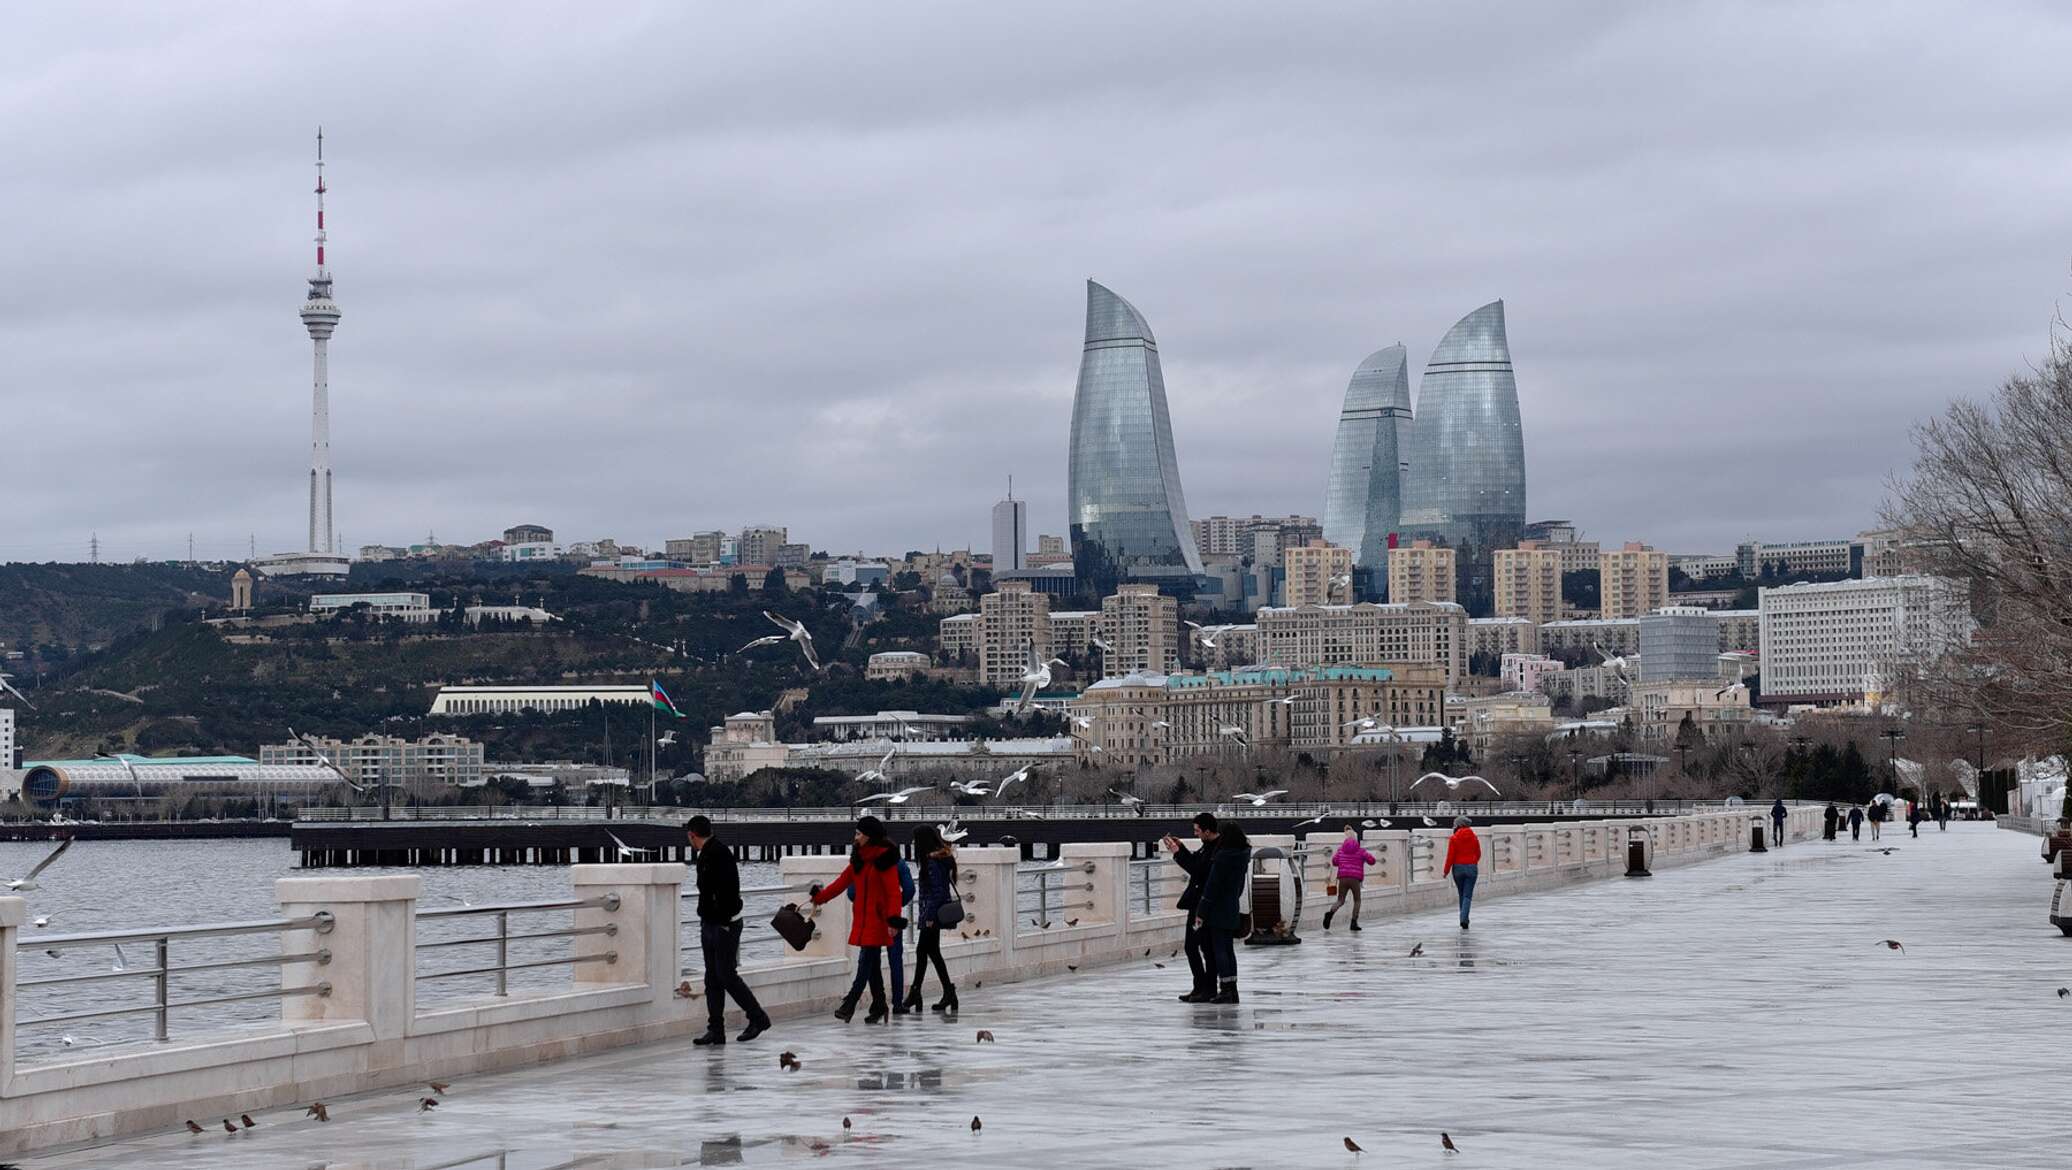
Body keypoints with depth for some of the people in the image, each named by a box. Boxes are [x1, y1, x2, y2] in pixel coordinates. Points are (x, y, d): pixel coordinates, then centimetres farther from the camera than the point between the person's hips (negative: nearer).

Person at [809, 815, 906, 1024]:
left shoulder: (884, 859, -11)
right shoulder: (858, 859, 13)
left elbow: (893, 891, -16)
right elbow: (843, 882, 20)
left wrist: (893, 919, -23)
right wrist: (819, 897, 20)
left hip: (877, 919, -8)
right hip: (862, 918, 8)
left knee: (866, 962, -9)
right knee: (871, 964, 10)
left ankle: (850, 1005, -13)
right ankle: (879, 1006, 16)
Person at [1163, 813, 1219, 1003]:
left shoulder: (1218, 850, -22)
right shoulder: (1208, 846, 10)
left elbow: (1198, 870, -26)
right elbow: (1195, 861, 22)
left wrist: (1178, 853, -20)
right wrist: (1180, 847, 11)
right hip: (1196, 903, 10)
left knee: (1207, 947, -1)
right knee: (1190, 945, 15)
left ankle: (1209, 989, 8)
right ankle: (1200, 987, 22)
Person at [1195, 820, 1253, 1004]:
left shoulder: (1222, 857, -18)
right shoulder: (1243, 855, 4)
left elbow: (1212, 887, -17)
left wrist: (1201, 913, -12)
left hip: (1218, 911, -7)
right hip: (1233, 910, 7)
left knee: (1219, 950, -1)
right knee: (1229, 949, 14)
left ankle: (1225, 990, -2)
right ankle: (1232, 990, 16)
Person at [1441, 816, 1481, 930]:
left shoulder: (1453, 839, -7)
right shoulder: (1474, 838, 1)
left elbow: (1450, 856, -8)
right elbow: (1478, 854, 11)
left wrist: (1446, 871, 2)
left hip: (1458, 868, -1)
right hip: (1472, 868, 1)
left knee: (1462, 895, 15)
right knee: (1468, 896, 0)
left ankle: (1464, 919, 22)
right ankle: (1464, 919, -14)